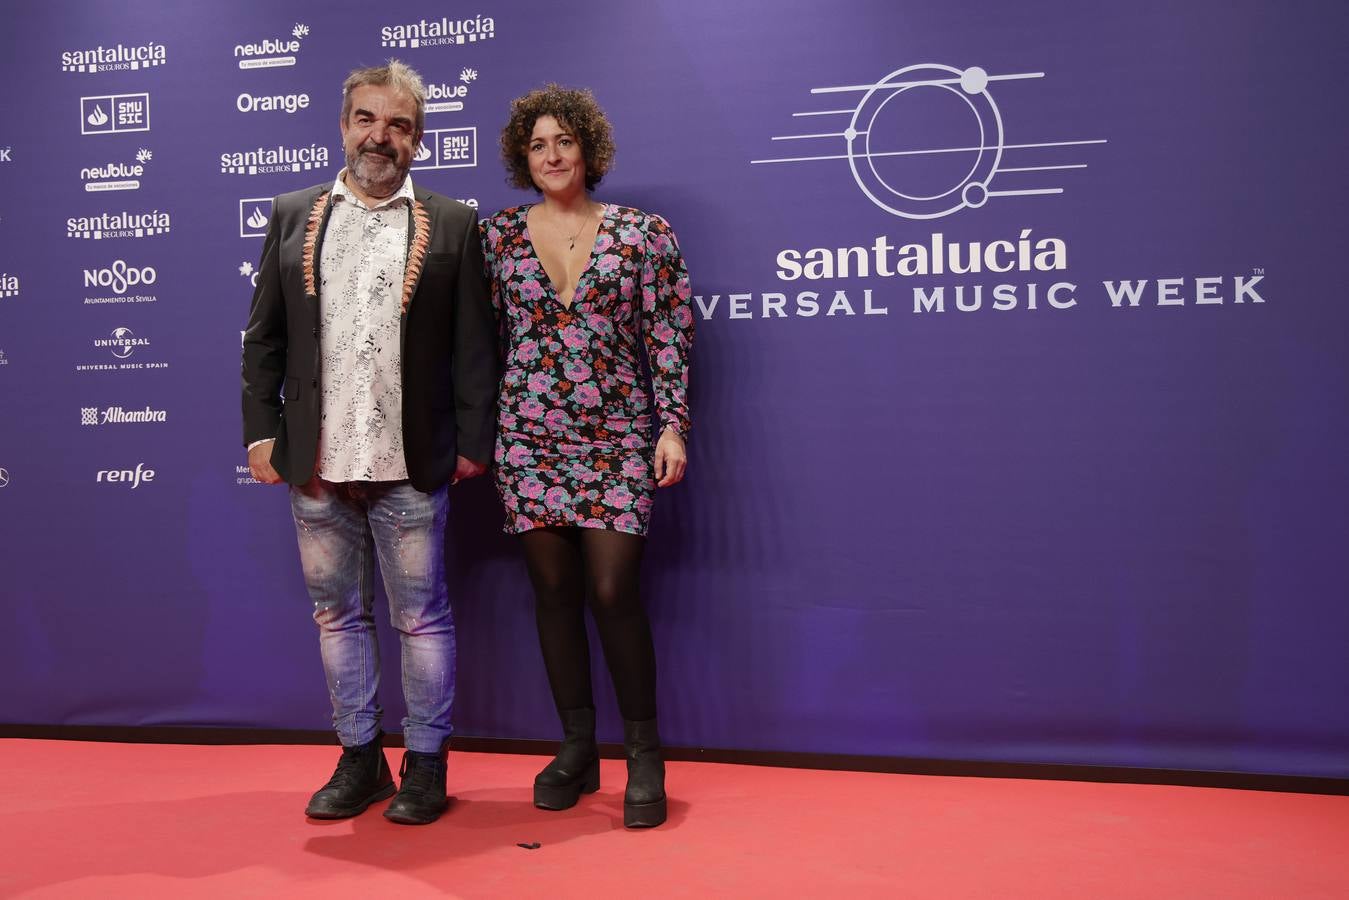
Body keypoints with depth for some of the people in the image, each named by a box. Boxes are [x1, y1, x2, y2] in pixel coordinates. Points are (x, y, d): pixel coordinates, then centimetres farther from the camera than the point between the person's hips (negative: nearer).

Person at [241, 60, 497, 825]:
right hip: (315, 466, 3)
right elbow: (264, 337, 9)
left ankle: (426, 764, 20)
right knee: (337, 614, 13)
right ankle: (360, 759, 27)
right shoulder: (293, 216, 10)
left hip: (409, 467, -3)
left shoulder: (453, 225, 2)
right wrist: (262, 430, 2)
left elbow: (475, 346, 0)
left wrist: (473, 441, -4)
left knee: (422, 618, 6)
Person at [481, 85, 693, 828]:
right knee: (554, 592, 7)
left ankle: (645, 757, 8)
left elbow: (669, 337, 1)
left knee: (613, 593, -8)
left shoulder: (643, 233, 2)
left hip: (617, 438, -2)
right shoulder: (499, 236, 8)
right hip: (528, 437, 3)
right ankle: (577, 749, 21)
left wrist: (672, 426, -6)